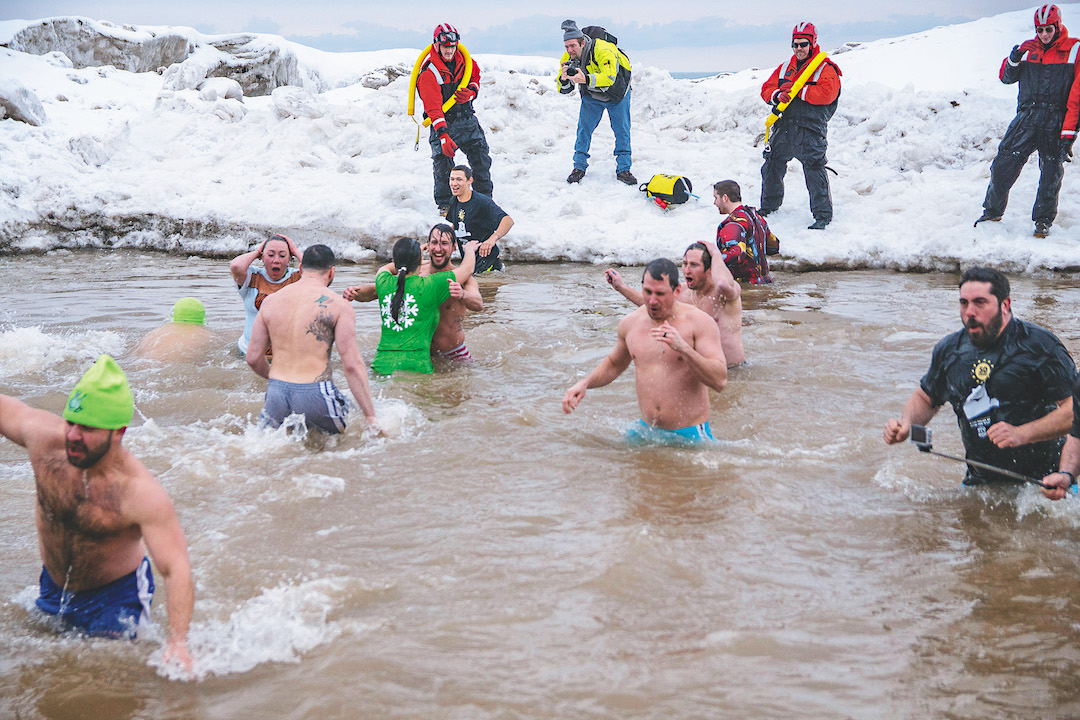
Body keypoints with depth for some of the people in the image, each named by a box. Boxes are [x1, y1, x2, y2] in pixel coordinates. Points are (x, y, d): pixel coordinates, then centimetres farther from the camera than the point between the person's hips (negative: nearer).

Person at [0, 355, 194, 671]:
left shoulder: (142, 494, -35)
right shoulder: (43, 435, -23)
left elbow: (177, 570, -39)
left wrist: (177, 642, -51)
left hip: (116, 596, -5)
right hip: (53, 590, 5)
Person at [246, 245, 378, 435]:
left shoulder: (270, 301, 10)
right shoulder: (338, 305, -4)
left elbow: (253, 358, 13)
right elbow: (352, 364, -10)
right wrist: (371, 417, -7)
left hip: (276, 392, 4)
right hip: (315, 395, -4)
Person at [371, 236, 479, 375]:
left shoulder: (384, 283, 7)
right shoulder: (429, 286, -3)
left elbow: (385, 268, 36)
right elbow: (468, 269, 13)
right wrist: (469, 249, 34)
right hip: (416, 367, -4)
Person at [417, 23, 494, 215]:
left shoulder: (464, 61, -1)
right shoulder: (429, 73, -19)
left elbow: (475, 77, 20)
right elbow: (433, 108, -25)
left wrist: (470, 92, -4)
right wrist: (443, 135, -35)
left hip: (467, 119, 5)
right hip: (443, 123, -5)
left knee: (481, 158, 7)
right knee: (443, 163, -12)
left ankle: (485, 197, 24)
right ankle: (444, 204, 4)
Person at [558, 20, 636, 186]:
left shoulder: (602, 50, -35)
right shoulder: (568, 58, -17)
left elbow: (609, 77, -48)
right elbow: (564, 90, -13)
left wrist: (585, 79, -61)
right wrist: (564, 79, -36)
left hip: (616, 93, -4)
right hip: (591, 96, 4)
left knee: (622, 130, -3)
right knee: (584, 128, -4)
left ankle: (623, 169, 6)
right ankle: (579, 167, 7)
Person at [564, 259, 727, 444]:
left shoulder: (699, 321, -10)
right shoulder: (630, 323, 5)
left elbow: (720, 380, -18)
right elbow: (614, 364, 26)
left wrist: (683, 348, -29)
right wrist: (584, 383, 7)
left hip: (690, 435, -4)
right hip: (645, 431, 4)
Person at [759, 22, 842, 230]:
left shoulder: (825, 68, -2)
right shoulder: (785, 67, 18)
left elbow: (826, 94, -18)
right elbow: (767, 89, 15)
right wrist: (778, 95, -8)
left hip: (810, 129, -7)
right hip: (784, 127, 7)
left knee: (814, 170, -12)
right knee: (772, 166, 15)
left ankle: (823, 215, -4)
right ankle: (769, 205, 35)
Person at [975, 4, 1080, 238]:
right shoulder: (1028, 48, 9)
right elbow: (1006, 78, 14)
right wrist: (1013, 61, -9)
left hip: (1056, 120, -2)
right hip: (1027, 116, 2)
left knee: (1051, 173, 5)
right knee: (1003, 164, -3)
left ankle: (1043, 221, 20)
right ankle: (993, 211, 16)